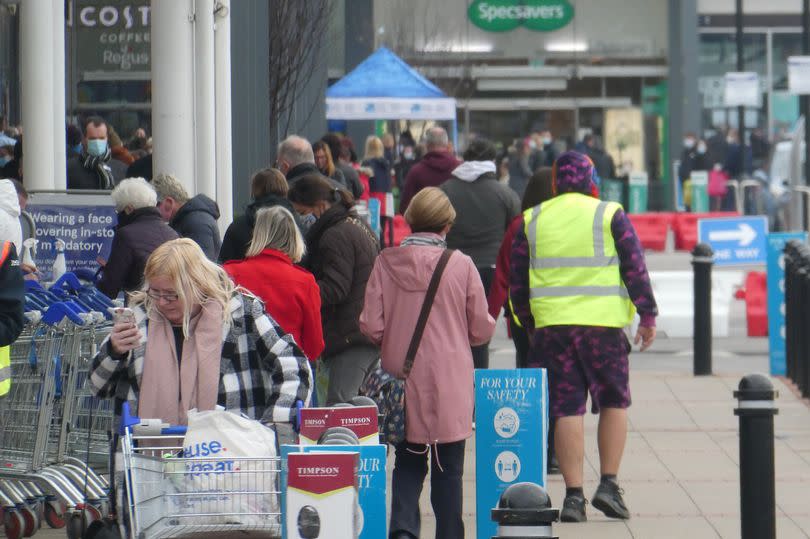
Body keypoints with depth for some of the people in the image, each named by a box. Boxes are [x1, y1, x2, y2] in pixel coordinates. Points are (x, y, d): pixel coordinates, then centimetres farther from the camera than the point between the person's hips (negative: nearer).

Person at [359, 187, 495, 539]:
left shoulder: (386, 263, -4)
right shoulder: (460, 265, -9)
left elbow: (371, 326, -3)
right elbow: (482, 329, -2)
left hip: (402, 379, 2)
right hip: (449, 382, -2)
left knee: (408, 461, 13)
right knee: (448, 467, 9)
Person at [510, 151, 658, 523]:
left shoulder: (531, 220, 9)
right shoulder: (609, 214, 1)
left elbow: (517, 282, 12)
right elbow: (635, 268, -2)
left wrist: (530, 325, 22)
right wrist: (647, 316, 5)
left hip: (551, 325, 2)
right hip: (603, 324, -2)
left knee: (566, 411, 3)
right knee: (613, 403, 11)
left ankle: (573, 495, -1)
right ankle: (608, 485, 4)